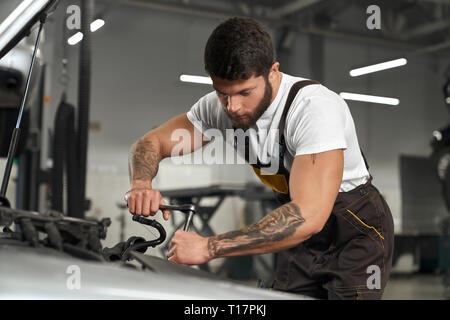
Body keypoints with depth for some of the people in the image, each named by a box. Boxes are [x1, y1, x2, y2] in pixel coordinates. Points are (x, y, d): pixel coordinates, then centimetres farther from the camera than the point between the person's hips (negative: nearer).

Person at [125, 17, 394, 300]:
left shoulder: (317, 108, -34)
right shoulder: (221, 105, -14)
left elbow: (308, 216, -43)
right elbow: (152, 142, -3)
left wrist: (209, 248, -45)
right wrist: (141, 184, -28)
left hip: (357, 233, -5)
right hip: (301, 235, 5)